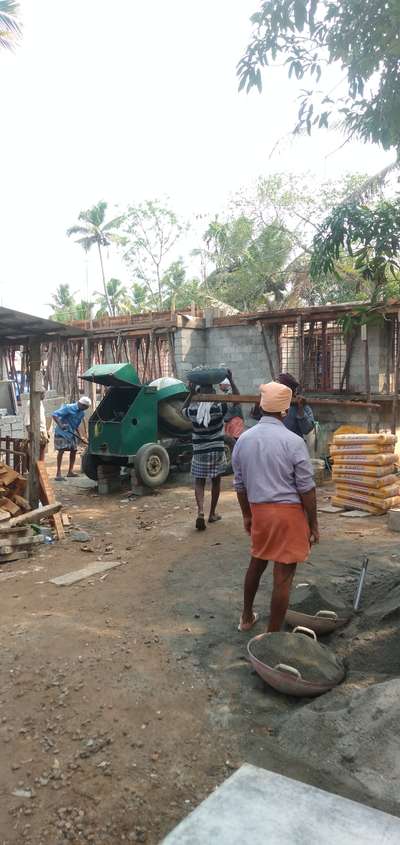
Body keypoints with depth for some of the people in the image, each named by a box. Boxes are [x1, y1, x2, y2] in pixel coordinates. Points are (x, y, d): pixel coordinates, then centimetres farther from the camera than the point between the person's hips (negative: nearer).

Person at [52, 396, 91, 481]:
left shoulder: (81, 413, 5)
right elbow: (55, 415, -24)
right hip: (62, 432, -8)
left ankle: (70, 471, 16)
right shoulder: (68, 408, -19)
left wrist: (77, 433, 12)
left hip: (72, 433, 8)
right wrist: (60, 425, -36)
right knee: (61, 450, -12)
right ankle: (58, 473, -11)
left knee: (74, 450, 6)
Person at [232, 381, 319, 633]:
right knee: (283, 575, 3)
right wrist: (314, 523, -2)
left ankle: (247, 617, 40)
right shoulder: (293, 441, -14)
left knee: (257, 562, 25)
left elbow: (240, 484, 10)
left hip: (259, 510, 6)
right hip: (289, 511, -6)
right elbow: (306, 488, -11)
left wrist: (247, 515, 21)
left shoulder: (244, 439, 2)